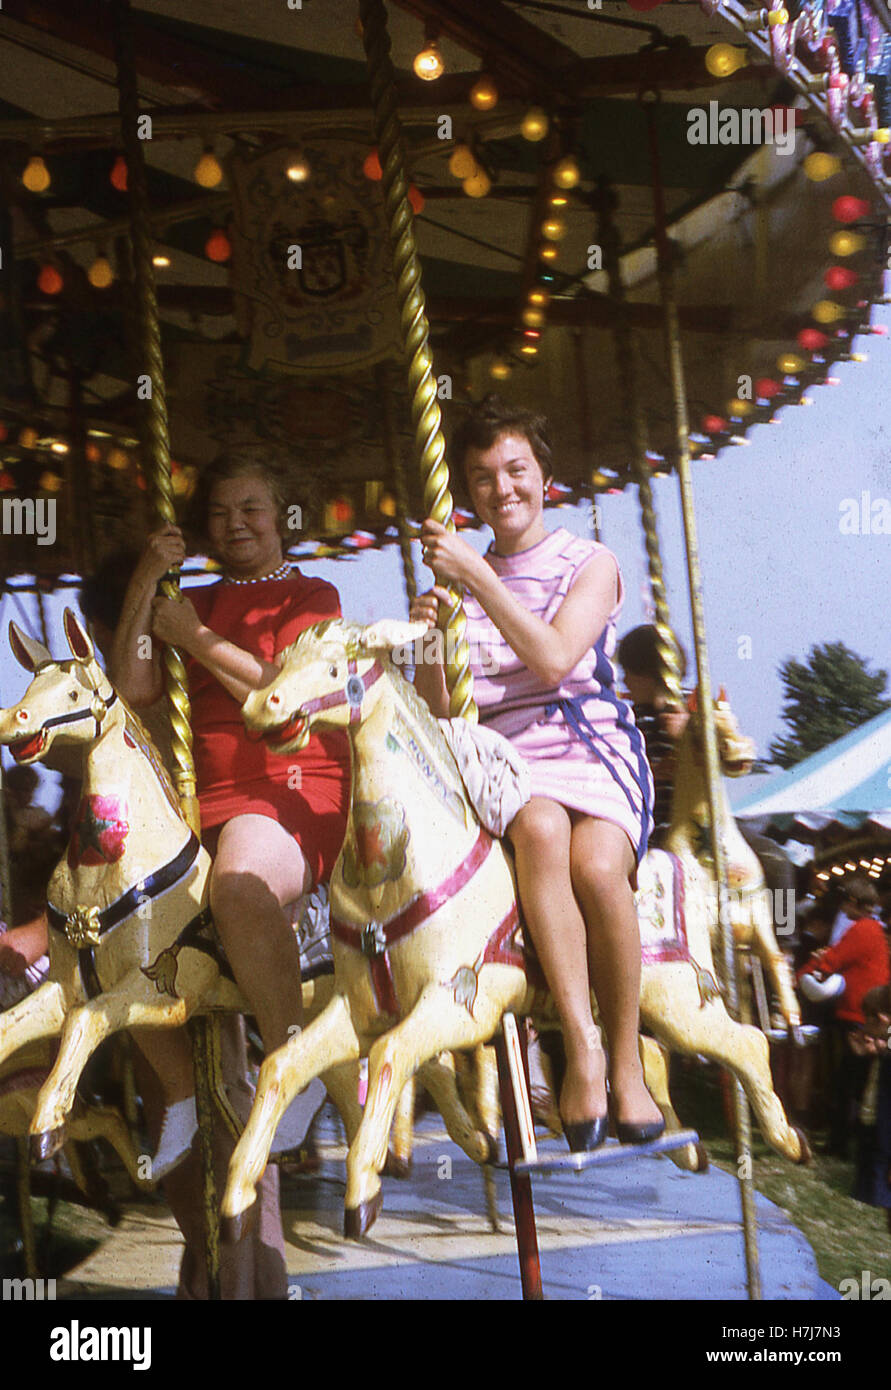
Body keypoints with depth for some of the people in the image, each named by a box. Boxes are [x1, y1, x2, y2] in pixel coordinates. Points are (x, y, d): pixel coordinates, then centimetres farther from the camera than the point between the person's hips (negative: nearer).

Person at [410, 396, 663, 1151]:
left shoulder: (591, 564, 9)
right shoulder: (460, 578, 17)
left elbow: (552, 660, -11)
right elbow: (438, 711, 9)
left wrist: (475, 574, -13)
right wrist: (426, 637, -9)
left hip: (596, 746, -1)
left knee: (597, 863, -33)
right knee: (541, 829, -36)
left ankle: (627, 1060, -15)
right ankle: (582, 1049, -34)